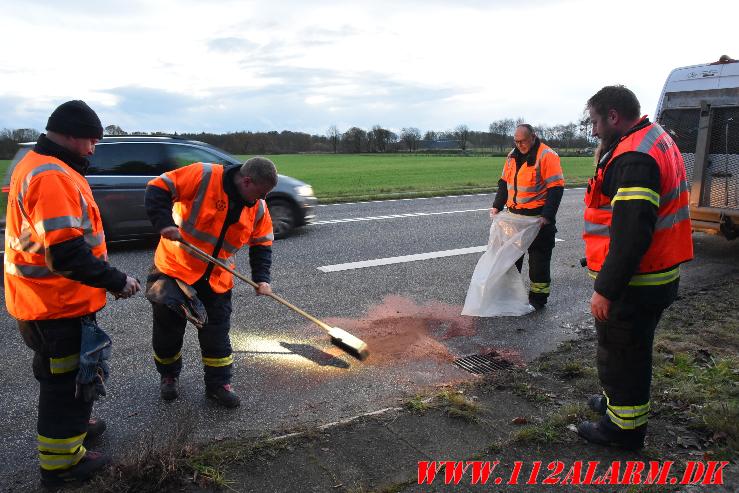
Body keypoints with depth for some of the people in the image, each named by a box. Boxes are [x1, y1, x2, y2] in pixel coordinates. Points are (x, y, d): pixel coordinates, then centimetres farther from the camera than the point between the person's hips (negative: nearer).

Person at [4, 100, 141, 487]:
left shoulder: (37, 166, 11)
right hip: (58, 306, -10)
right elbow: (67, 255, -31)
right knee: (70, 380, 6)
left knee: (62, 375, 26)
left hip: (43, 298, 10)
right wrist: (117, 281, -20)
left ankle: (73, 426, 47)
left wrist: (105, 275, 15)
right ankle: (61, 462, 23)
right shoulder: (52, 176, -24)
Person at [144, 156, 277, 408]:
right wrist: (164, 223, -30)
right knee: (168, 328, 11)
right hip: (175, 268, -3)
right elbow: (158, 188, -18)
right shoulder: (204, 176, -20)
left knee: (217, 333, 7)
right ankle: (168, 376, 35)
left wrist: (262, 279, -6)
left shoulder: (259, 208, -3)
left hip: (217, 279, 4)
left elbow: (262, 245, 5)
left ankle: (218, 383, 23)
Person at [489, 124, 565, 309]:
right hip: (515, 215, 7)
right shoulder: (512, 156, 9)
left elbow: (556, 188, -17)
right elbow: (504, 183, 17)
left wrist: (547, 216, -22)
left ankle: (538, 297, 13)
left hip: (538, 218, -7)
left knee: (538, 258, 2)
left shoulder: (547, 156, -13)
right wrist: (497, 206, 6)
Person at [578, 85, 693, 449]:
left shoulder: (634, 157, -23)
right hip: (657, 276, 11)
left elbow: (631, 234, -29)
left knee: (620, 354, 5)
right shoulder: (657, 140, 11)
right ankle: (618, 402, 44)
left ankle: (623, 427, 22)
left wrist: (605, 289, -24)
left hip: (633, 284, -10)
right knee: (632, 349, 25)